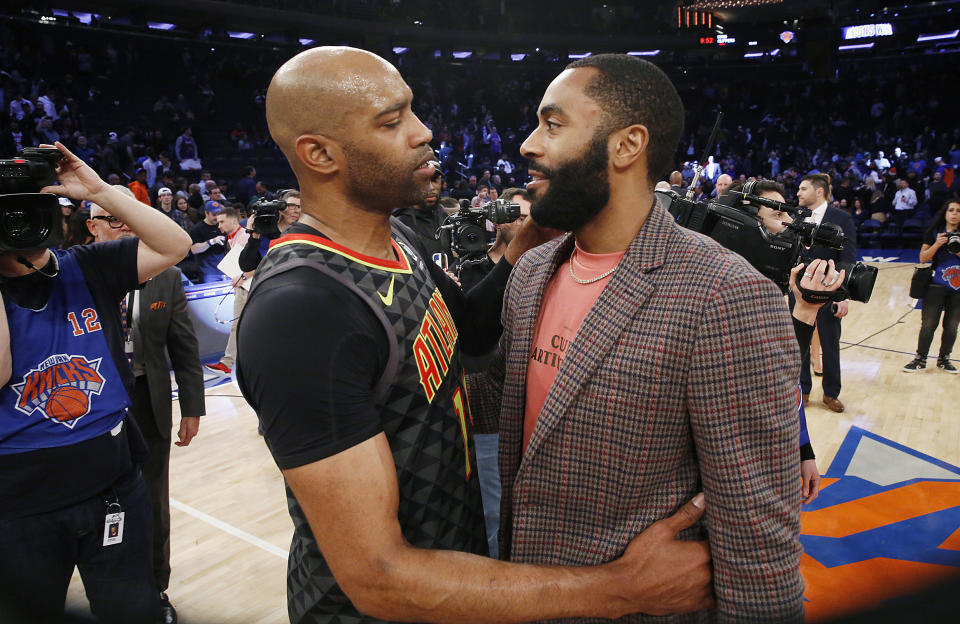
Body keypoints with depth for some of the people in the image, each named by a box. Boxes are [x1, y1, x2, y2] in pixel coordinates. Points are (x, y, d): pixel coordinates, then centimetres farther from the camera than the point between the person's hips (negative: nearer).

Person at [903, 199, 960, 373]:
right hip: (936, 286, -1)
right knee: (928, 324, -1)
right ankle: (920, 359, 9)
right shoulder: (934, 232, 3)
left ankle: (944, 359, 23)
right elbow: (923, 258, 0)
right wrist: (937, 244, -15)